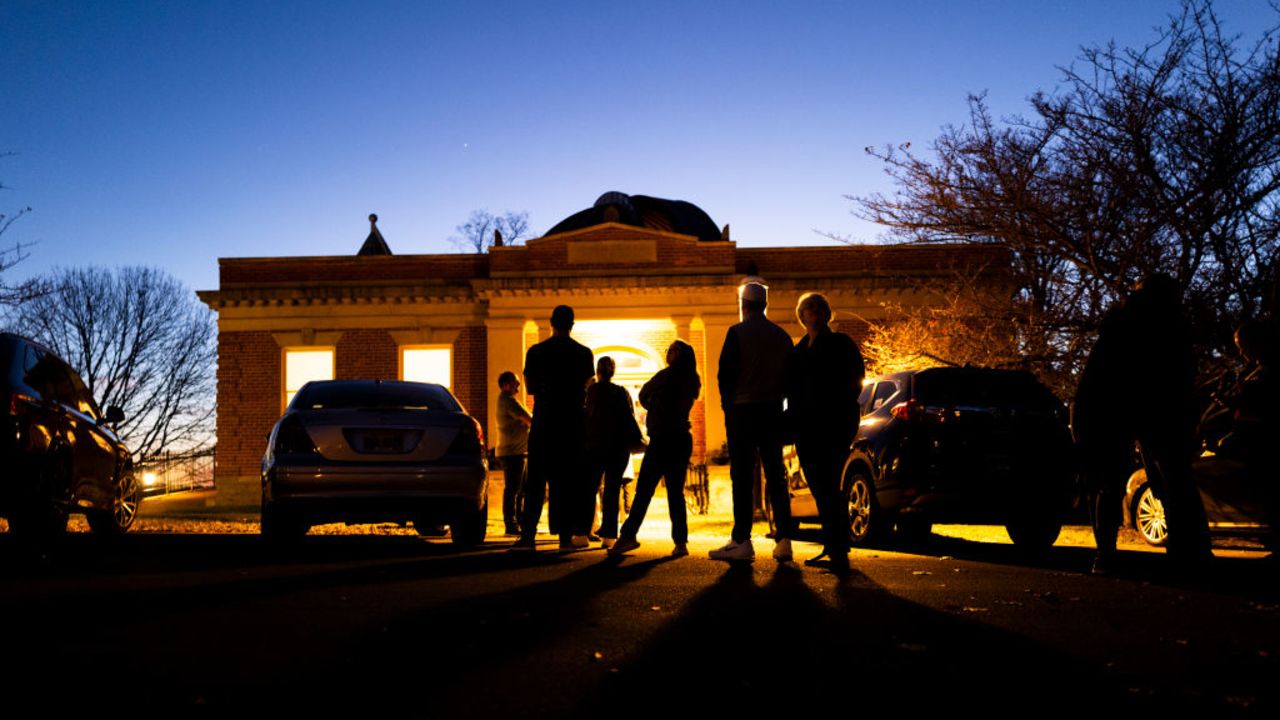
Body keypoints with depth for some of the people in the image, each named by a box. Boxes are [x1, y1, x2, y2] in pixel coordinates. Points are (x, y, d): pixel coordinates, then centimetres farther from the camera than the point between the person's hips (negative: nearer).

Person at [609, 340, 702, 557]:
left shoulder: (667, 375, -7)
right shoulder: (692, 381, 12)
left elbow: (644, 396, 5)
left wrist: (654, 409, 21)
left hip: (663, 439, -7)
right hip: (682, 439, 7)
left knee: (644, 490, -8)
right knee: (675, 492, 7)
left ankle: (628, 536, -12)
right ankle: (680, 542, 2)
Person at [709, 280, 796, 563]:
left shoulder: (737, 333, -7)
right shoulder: (782, 336, 9)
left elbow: (725, 374, -9)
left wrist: (728, 404, 5)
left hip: (743, 411, -5)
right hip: (773, 411, 5)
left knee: (742, 476, -3)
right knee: (775, 476, 7)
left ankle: (742, 541, -4)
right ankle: (783, 541, 3)